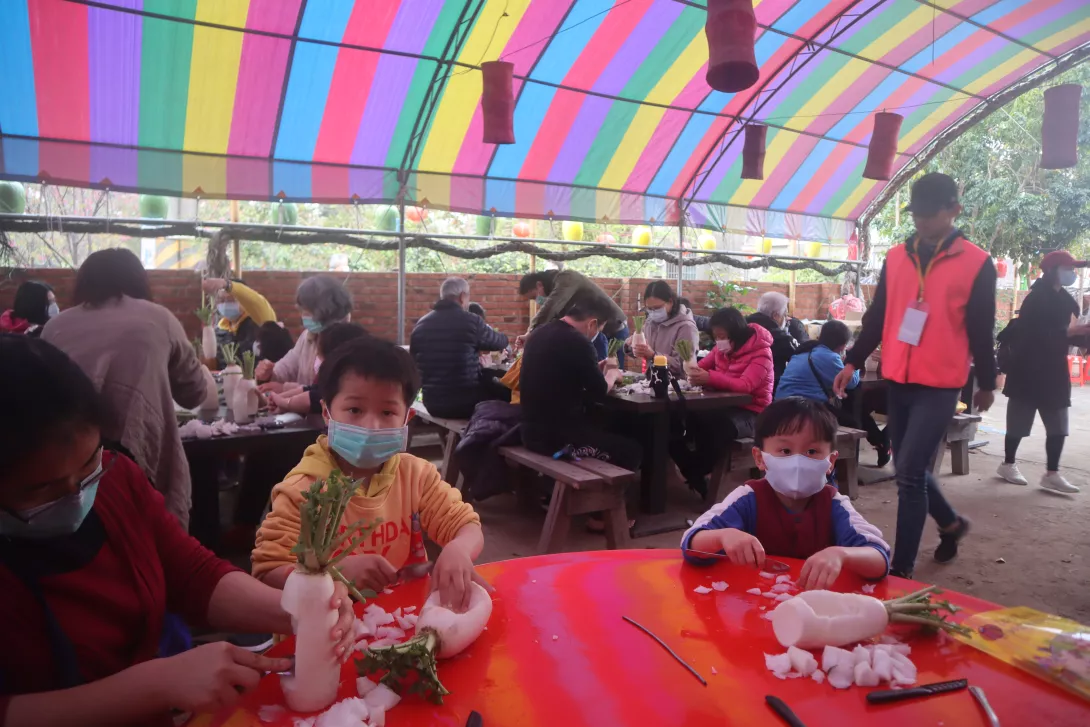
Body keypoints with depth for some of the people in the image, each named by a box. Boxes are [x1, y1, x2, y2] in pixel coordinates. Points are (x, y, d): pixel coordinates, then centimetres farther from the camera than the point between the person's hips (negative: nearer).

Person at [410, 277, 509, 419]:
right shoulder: (471, 321, -11)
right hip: (466, 402, -6)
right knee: (505, 392, 19)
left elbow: (414, 362, 18)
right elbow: (502, 342, 6)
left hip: (432, 403, 6)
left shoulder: (420, 324, 3)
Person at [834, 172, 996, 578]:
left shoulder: (977, 264, -4)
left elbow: (982, 331, 0)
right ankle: (951, 524, 42)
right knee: (908, 469, 15)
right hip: (898, 381, 5)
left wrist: (987, 384, 7)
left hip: (940, 385, -5)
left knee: (910, 473, -9)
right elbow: (876, 317, 11)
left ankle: (902, 568, 2)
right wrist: (853, 363, 7)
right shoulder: (895, 258, 7)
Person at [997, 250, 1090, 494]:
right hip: (1029, 370, -8)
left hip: (1054, 371, 8)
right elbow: (1033, 334, -23)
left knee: (1058, 426, 6)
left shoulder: (1064, 299, 13)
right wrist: (1068, 332, -26)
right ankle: (1008, 464, 18)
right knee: (1019, 422, 4)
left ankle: (1051, 473, 10)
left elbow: (1058, 334, 18)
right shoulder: (1037, 298, -13)